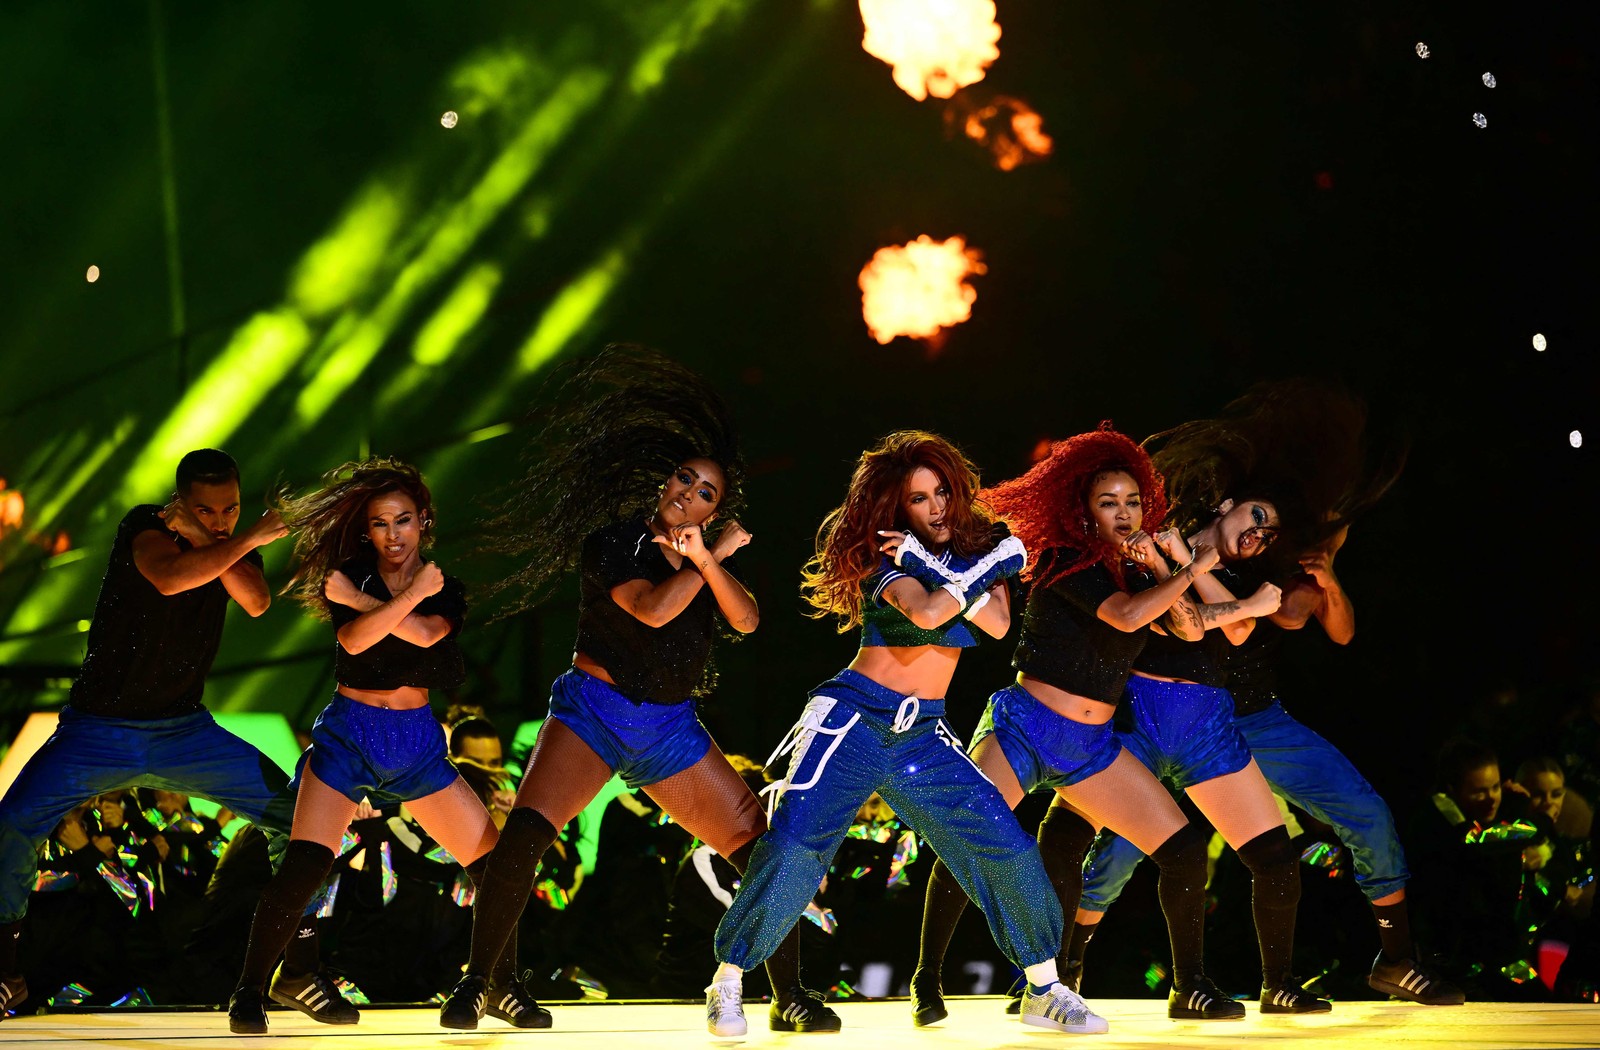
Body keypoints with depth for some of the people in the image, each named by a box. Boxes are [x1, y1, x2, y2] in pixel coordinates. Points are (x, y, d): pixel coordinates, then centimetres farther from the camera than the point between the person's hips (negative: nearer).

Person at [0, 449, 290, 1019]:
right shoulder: (145, 525, -11)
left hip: (186, 730, 4)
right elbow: (169, 578, -33)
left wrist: (201, 539, -24)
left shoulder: (232, 544, 4)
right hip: (99, 730, -4)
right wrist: (249, 539, -28)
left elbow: (257, 602, -18)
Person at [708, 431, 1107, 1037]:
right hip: (854, 719, -5)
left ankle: (1044, 991, 11)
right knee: (794, 846, -19)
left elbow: (998, 624, -8)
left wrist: (938, 571, -16)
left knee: (1007, 846, -4)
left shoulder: (983, 546, 9)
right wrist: (989, 568, -14)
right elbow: (927, 612, -27)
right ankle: (728, 982, -6)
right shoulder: (886, 556, -6)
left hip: (923, 735, 5)